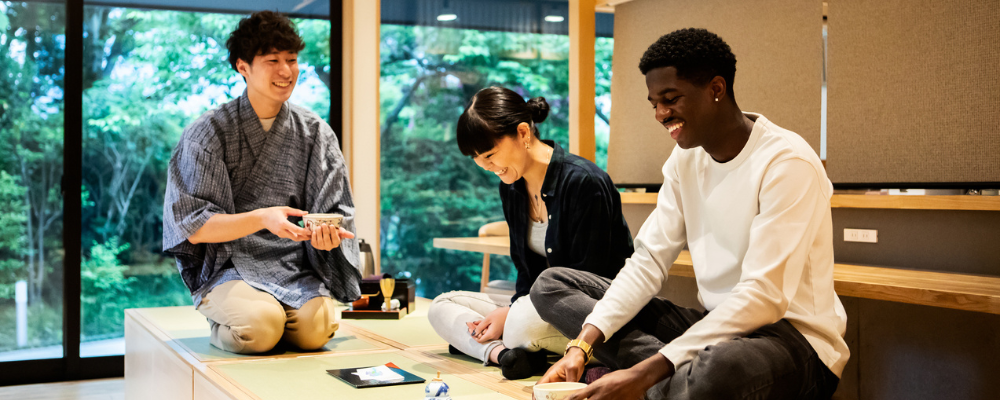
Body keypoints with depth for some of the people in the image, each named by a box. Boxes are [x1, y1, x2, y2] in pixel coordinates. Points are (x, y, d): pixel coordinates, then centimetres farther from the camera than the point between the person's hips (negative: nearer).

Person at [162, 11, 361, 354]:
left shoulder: (316, 133, 9)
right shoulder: (208, 133, -1)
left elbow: (337, 212, 7)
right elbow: (194, 228, -7)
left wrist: (329, 233, -18)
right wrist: (262, 218, -23)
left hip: (297, 271, 2)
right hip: (229, 270, -2)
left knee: (316, 327, -28)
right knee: (260, 325, -32)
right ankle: (224, 324, 3)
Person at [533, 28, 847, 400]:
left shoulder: (787, 162, -18)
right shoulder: (686, 158, 7)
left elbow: (764, 297, -25)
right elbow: (649, 260, 3)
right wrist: (582, 344, -14)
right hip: (719, 325, 8)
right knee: (552, 284, 0)